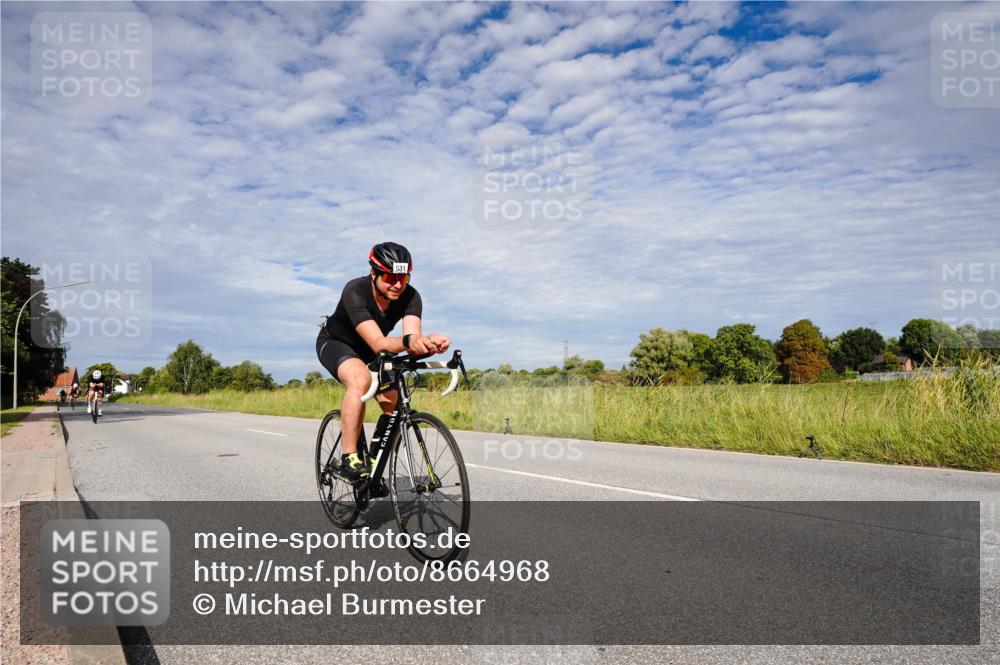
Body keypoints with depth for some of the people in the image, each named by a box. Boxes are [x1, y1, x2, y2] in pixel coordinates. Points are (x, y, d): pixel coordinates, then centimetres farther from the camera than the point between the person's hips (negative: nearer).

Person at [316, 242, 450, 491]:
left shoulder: (410, 297, -24)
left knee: (396, 405, -13)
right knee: (361, 379, -36)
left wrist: (429, 342, -62)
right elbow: (378, 344, -46)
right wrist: (408, 341, -66)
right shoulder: (355, 291, -35)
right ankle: (349, 458, -27)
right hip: (335, 343, -4)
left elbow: (412, 336, -39)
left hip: (368, 352, 5)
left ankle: (373, 465, 8)